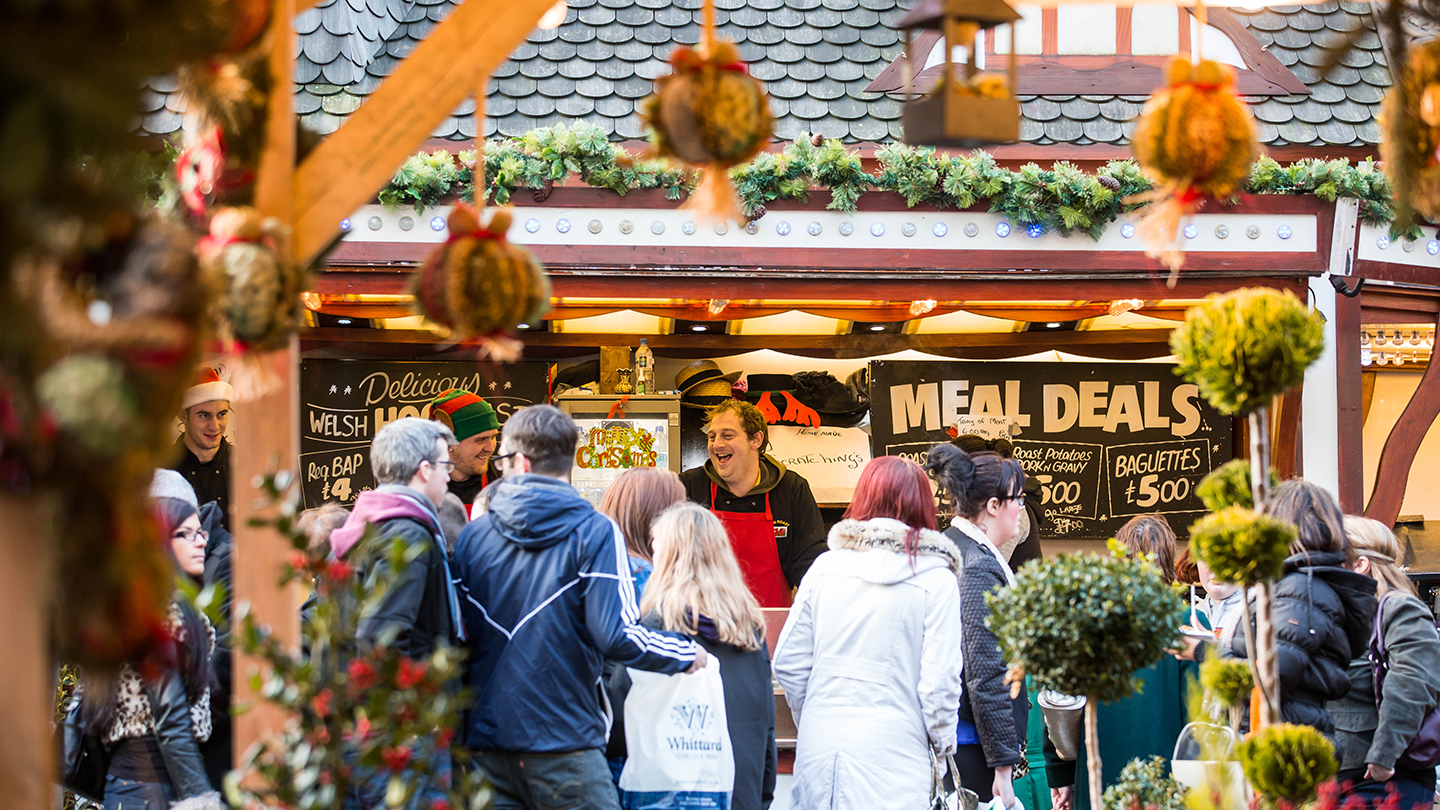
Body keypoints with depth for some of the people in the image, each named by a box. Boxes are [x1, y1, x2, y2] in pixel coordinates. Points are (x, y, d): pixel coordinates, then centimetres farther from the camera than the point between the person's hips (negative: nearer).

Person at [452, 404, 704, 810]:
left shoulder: (472, 535, 7)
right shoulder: (593, 532, -7)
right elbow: (617, 636, -15)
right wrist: (688, 654, 2)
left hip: (485, 743, 4)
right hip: (563, 744, -4)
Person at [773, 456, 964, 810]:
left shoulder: (825, 566, 5)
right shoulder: (936, 579, -5)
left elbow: (788, 662, 7)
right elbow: (939, 680, -8)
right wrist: (943, 742, 9)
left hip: (818, 745, 3)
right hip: (891, 752, -3)